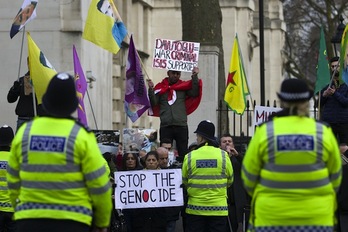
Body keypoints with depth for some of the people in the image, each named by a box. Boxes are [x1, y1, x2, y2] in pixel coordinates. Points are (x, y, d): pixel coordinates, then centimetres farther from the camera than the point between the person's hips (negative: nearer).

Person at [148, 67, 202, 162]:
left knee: (183, 152, 1)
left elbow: (195, 93, -5)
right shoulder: (160, 87, 8)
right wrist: (151, 89, -12)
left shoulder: (184, 86, 10)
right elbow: (153, 103, 2)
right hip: (165, 126, 0)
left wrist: (195, 77, -8)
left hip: (181, 126, 0)